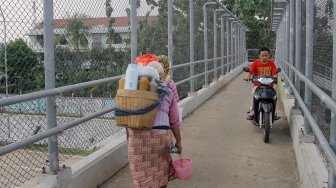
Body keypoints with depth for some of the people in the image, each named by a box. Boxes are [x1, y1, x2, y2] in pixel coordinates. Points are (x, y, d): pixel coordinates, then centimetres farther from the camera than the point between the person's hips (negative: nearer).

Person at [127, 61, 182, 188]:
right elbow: (174, 121, 10)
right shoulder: (168, 93, 8)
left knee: (143, 173, 9)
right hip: (161, 134, 2)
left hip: (138, 135, -1)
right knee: (161, 167, 23)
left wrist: (128, 135, 17)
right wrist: (178, 141, 18)